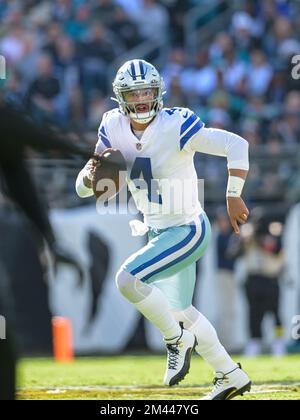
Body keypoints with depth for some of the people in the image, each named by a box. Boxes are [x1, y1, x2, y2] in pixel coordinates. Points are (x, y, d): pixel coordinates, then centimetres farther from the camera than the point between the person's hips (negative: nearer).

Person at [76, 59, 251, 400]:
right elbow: (83, 188, -4)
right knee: (180, 310, 19)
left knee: (127, 279, -23)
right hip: (158, 232, 8)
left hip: (188, 230, -8)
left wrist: (233, 197, -25)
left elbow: (235, 144, -25)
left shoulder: (176, 127, -23)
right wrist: (91, 175, -26)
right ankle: (232, 376, 35)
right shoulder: (114, 129, -5)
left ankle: (177, 340, -1)